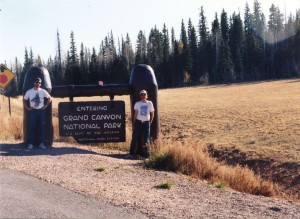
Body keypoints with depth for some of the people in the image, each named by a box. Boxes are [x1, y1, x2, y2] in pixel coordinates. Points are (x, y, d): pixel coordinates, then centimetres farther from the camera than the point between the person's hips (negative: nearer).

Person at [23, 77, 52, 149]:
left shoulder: (43, 91, 2)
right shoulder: (29, 92, 2)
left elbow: (49, 98, 10)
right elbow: (24, 100, 10)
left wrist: (46, 105, 2)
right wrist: (27, 108, 1)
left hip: (41, 111, 1)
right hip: (33, 111, -1)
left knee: (41, 127, 2)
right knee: (32, 127, -3)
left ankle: (41, 143, 7)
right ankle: (30, 143, 0)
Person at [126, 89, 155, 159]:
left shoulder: (150, 103, 4)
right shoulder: (137, 104, 2)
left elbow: (152, 114, 10)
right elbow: (135, 114, 2)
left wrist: (150, 122, 5)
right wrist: (134, 124, -1)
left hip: (146, 123, 0)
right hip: (138, 122, 0)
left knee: (146, 139, 1)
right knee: (135, 138, -1)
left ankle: (146, 152, 12)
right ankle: (131, 153, 2)